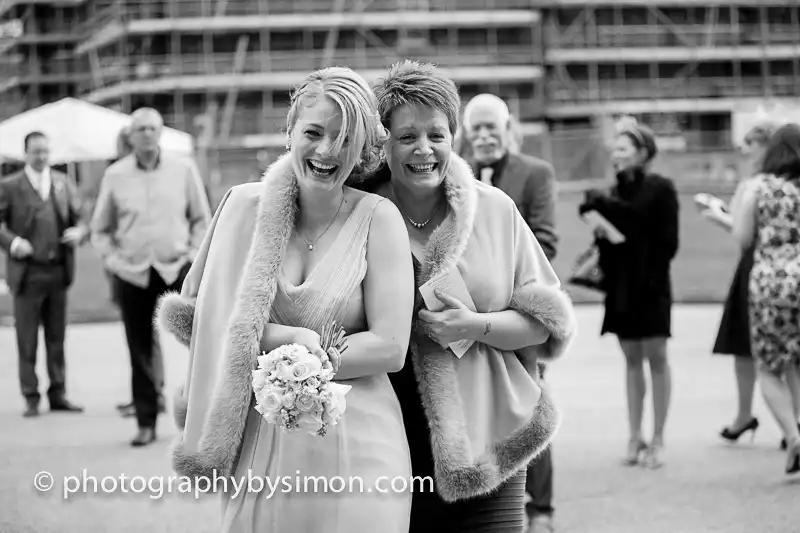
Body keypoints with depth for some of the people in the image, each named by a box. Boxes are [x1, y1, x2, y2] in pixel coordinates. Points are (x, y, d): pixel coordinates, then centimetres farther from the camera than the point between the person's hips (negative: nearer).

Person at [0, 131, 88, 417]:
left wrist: (79, 233, -10)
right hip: (27, 272, -3)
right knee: (27, 340, 1)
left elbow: (80, 219, 12)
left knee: (57, 338, 9)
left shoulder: (64, 184, 11)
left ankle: (58, 394, 16)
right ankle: (31, 398, 7)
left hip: (58, 271, 3)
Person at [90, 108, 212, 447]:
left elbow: (201, 218, 9)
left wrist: (193, 254, -2)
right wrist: (112, 261, -1)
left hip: (177, 268, -1)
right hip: (132, 275, 1)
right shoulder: (115, 176, 4)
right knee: (140, 351, 4)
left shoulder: (183, 170, 3)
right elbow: (100, 228, 12)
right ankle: (146, 423, 11)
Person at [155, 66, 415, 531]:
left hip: (354, 445, -2)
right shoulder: (246, 205, 1)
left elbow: (391, 348, -10)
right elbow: (190, 310, 3)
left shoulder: (377, 218, -5)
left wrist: (273, 356, -9)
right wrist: (289, 337, -11)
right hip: (258, 442, 2)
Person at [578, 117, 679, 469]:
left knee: (656, 358, -1)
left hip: (650, 285, -5)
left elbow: (668, 241, -8)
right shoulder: (615, 192, 9)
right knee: (632, 360, 8)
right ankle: (635, 437, 13)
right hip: (620, 284, 5)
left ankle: (657, 440, 3)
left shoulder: (660, 189, -6)